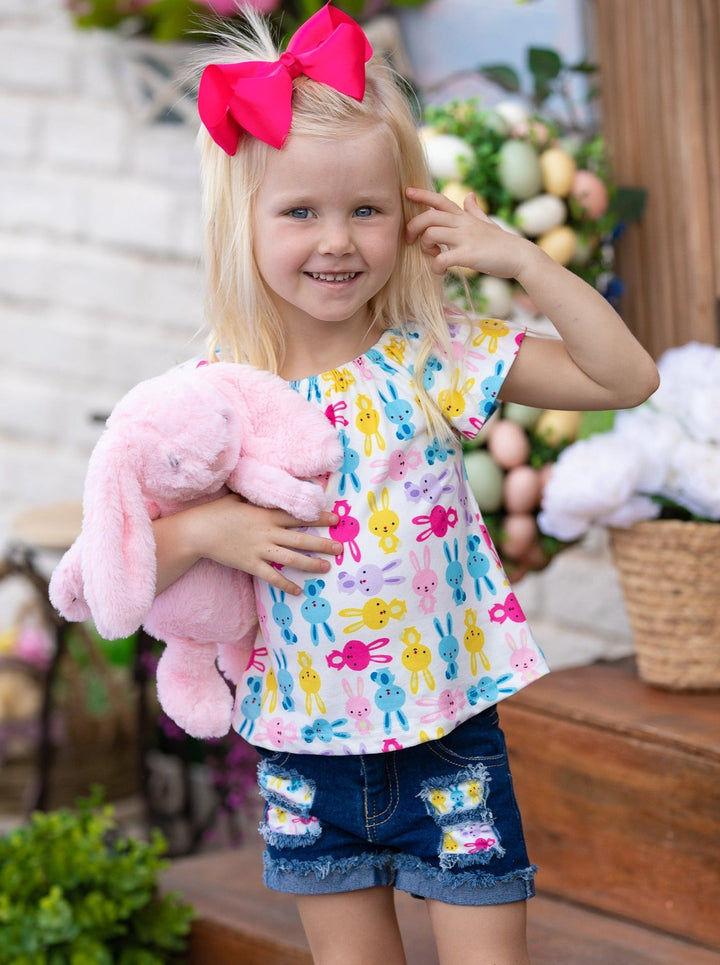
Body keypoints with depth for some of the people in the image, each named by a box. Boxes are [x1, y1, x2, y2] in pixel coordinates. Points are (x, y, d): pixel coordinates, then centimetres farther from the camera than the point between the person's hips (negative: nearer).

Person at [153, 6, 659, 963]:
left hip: (447, 732, -1)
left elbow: (626, 378, -12)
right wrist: (205, 528, -21)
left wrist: (523, 259, -17)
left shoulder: (438, 359, -8)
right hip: (304, 750, 2)